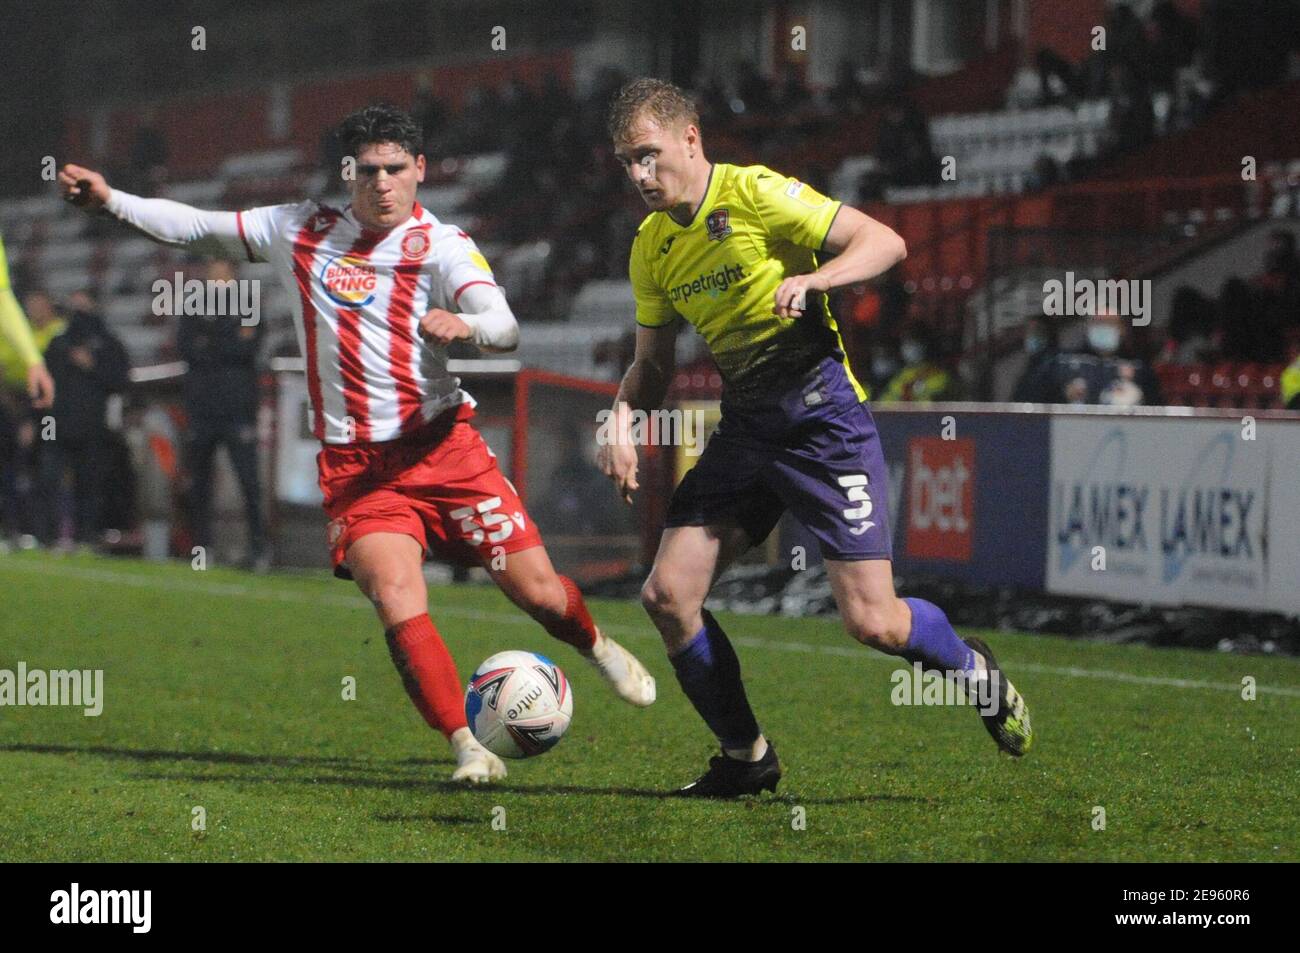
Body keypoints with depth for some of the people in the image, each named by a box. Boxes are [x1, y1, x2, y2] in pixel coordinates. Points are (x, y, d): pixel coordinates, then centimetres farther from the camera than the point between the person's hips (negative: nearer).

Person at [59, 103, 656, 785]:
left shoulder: (440, 245, -3)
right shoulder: (302, 231, 8)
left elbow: (505, 330, -20)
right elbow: (197, 229, 16)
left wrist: (463, 323, -42)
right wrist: (111, 201, 4)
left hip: (444, 448, -1)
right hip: (354, 466, 1)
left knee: (537, 590, 1)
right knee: (398, 605, -21)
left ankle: (598, 649, 35)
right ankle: (467, 748, -12)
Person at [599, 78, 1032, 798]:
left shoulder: (753, 193, -12)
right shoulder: (651, 245, 8)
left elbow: (885, 242, -14)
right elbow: (652, 365, 18)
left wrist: (810, 280, -30)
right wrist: (621, 422, -1)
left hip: (821, 413, -7)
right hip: (743, 427, 7)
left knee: (872, 621, -13)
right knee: (666, 594, -6)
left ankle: (974, 671, 20)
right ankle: (745, 758, 12)